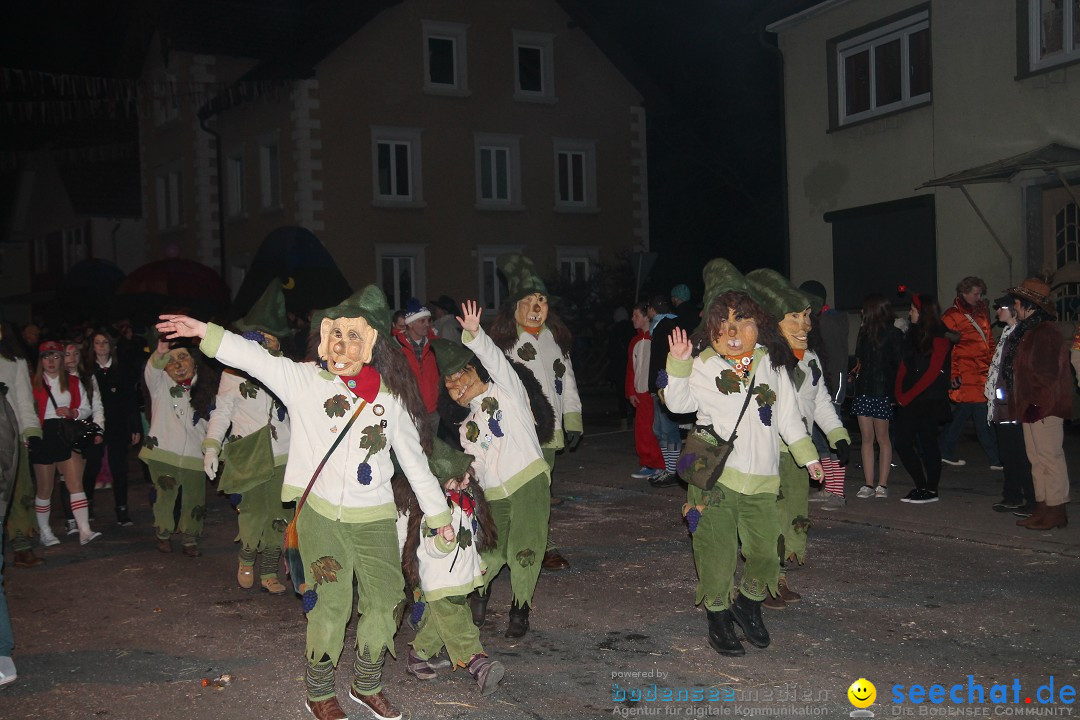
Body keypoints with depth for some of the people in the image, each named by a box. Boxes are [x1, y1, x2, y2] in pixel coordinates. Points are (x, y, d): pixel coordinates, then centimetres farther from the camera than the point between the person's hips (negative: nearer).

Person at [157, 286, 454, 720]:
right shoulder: (304, 379, -1)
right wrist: (205, 332, -23)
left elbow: (414, 459, 11)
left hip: (374, 519, 3)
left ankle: (367, 685, 29)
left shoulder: (389, 397, 4)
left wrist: (438, 513, 15)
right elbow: (255, 358, -12)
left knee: (384, 601, 7)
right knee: (331, 605, -5)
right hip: (320, 513, -3)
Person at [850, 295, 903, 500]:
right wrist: (855, 373, 5)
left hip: (881, 392, -6)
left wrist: (892, 386, -10)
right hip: (863, 390, 6)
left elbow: (898, 364, -7)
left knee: (882, 438, -1)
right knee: (866, 438, 4)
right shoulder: (864, 332, 15)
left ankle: (882, 485, 4)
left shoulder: (892, 334, -5)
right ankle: (868, 484, 6)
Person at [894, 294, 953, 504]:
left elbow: (932, 372, -14)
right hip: (909, 401, 7)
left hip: (929, 401, -7)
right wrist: (900, 393, -1)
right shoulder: (913, 335, 14)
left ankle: (931, 490, 9)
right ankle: (921, 486, 16)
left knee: (928, 444, -1)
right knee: (903, 443, 4)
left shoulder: (938, 338, -8)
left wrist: (908, 395, -14)